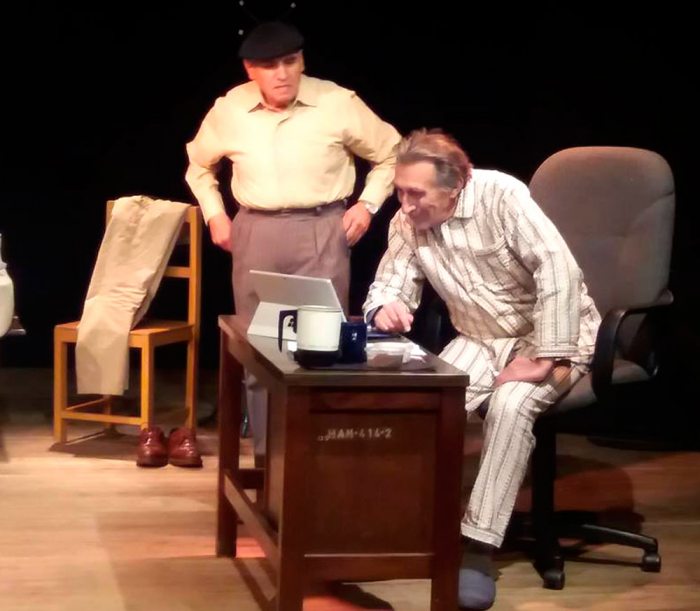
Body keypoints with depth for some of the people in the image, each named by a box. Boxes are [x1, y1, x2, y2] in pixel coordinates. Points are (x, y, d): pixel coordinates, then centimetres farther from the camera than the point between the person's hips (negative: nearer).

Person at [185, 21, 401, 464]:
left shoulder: (338, 103, -7)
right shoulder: (229, 110, 1)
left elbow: (390, 153, 7)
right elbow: (200, 165, 21)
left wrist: (368, 204, -2)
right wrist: (215, 215, 12)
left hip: (321, 233, -3)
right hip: (255, 236, 3)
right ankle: (268, 455, 17)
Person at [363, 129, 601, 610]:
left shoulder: (500, 195, -23)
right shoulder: (406, 223, -6)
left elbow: (558, 269, -28)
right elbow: (390, 284, 1)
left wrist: (546, 357, -29)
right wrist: (385, 307, -25)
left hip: (550, 336, -5)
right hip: (480, 340, 5)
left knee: (510, 406, -32)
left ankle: (479, 547, -30)